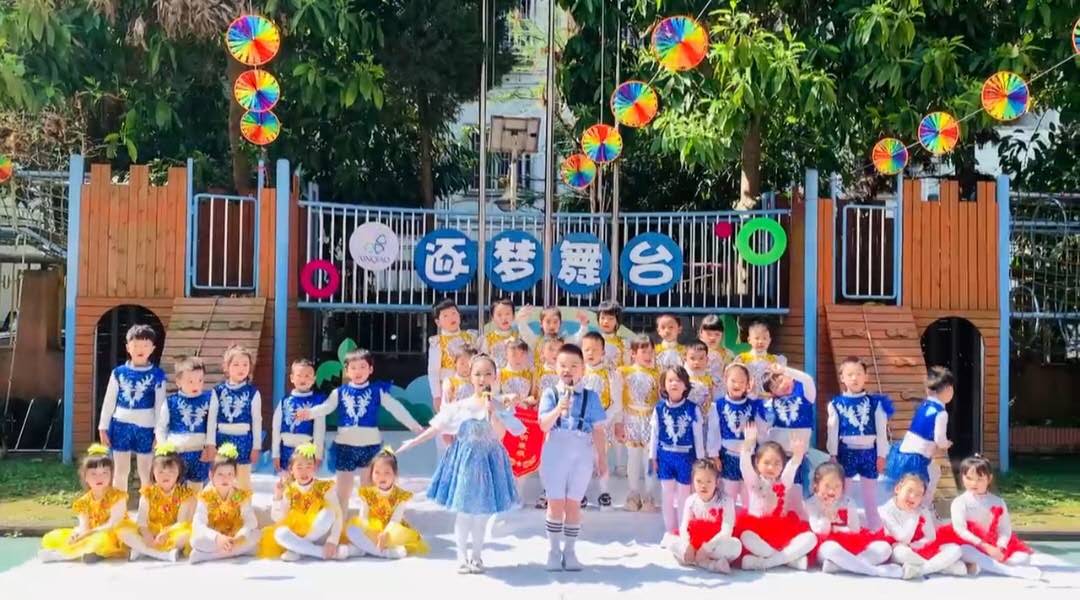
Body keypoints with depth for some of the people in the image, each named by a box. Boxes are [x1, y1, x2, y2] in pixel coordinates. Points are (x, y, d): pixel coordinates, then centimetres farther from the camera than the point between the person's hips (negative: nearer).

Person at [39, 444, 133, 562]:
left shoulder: (117, 496, -11)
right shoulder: (84, 502, 3)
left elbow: (113, 525, -17)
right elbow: (83, 528, -5)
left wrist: (89, 532, -25)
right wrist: (79, 533, -29)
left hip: (112, 539, -6)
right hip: (91, 538, 6)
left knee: (101, 539, -41)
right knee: (51, 538, -5)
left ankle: (58, 555, -26)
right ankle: (88, 552, -21)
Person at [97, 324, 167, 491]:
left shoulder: (157, 375, -4)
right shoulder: (119, 372, 0)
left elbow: (160, 406, -2)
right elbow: (109, 401, 6)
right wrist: (103, 427, 5)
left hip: (145, 428, -2)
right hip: (121, 426, 2)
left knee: (145, 473, 8)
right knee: (120, 471, 12)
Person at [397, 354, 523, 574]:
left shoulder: (498, 407, -4)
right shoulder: (460, 406, -3)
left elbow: (499, 435, -18)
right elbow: (437, 428, 0)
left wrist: (490, 411, -26)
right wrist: (413, 442, -3)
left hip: (488, 461, 0)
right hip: (465, 459, 0)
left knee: (482, 512, 8)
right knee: (464, 512, 4)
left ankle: (477, 556, 24)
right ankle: (461, 556, 17)